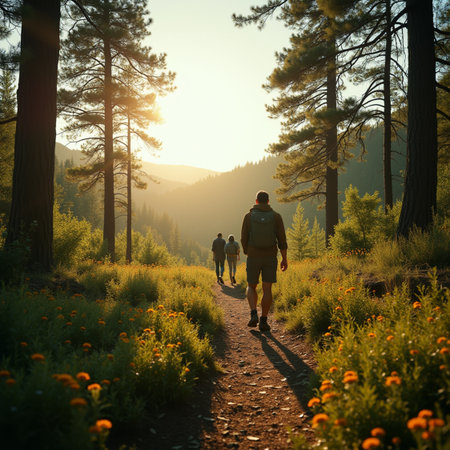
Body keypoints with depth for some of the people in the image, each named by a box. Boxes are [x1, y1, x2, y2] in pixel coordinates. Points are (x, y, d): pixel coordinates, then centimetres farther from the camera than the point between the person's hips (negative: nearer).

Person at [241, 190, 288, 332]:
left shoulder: (249, 216, -1)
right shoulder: (276, 217, 0)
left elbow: (244, 239, 1)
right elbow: (282, 240, -3)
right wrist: (284, 259, 4)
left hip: (253, 257, 0)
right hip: (270, 258, 0)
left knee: (251, 287, 14)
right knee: (267, 289, 5)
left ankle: (253, 314, -5)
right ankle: (263, 321, 5)